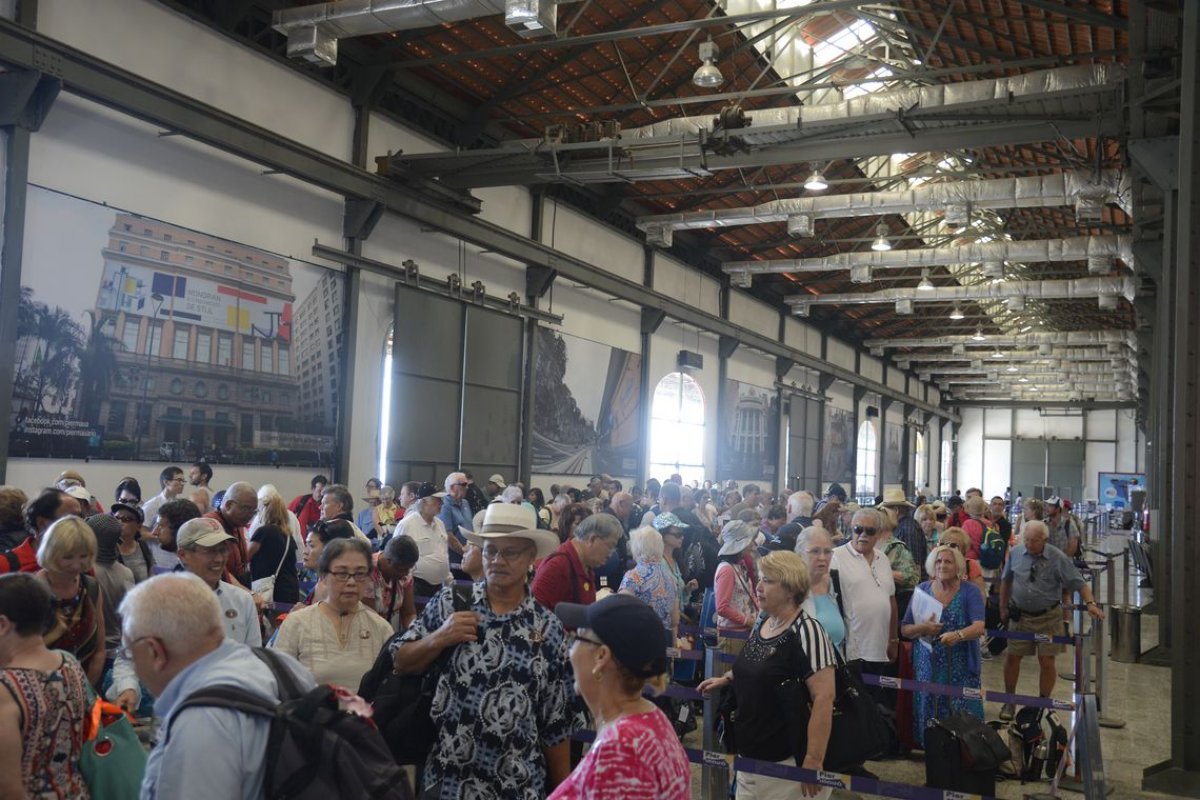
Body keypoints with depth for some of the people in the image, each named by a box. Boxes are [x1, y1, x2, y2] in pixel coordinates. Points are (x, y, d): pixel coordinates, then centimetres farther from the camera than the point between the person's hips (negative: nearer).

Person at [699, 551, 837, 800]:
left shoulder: (806, 631, -19)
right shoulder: (761, 621, 5)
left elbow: (824, 698, -23)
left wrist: (814, 761, -24)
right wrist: (725, 679, 11)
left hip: (788, 760, -8)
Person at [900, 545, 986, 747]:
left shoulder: (969, 593, -2)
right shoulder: (922, 590, 5)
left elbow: (979, 627, -16)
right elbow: (904, 630, 7)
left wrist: (958, 635, -35)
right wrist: (922, 628, -15)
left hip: (960, 669, -2)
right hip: (928, 667, 2)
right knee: (929, 717, 1)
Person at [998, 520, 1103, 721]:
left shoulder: (1058, 558, -13)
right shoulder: (1015, 553, -4)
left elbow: (1079, 583, -13)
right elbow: (1005, 581, 9)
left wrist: (1091, 603, -30)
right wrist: (1003, 607, 13)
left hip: (1048, 617, -2)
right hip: (1020, 615, 2)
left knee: (1047, 661, 2)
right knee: (1012, 657, 5)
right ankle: (1009, 702, 22)